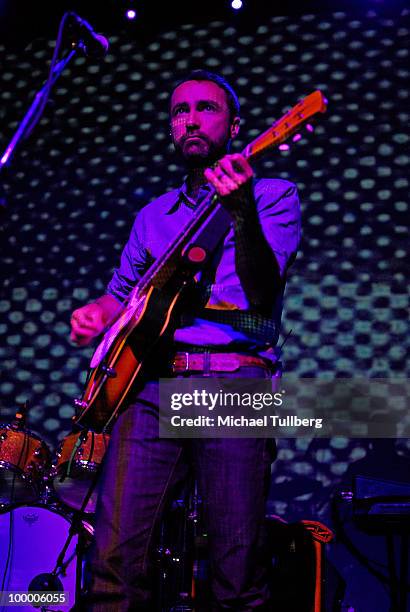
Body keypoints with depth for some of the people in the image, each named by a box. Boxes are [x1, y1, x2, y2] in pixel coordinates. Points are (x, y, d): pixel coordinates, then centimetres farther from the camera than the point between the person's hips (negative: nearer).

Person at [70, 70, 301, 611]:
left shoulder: (274, 195, 7)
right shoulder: (154, 216, 23)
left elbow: (263, 292, -9)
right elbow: (120, 294, 28)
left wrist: (242, 212, -26)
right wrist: (94, 316, 5)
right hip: (149, 382, 4)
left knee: (238, 567, -5)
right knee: (117, 555, -5)